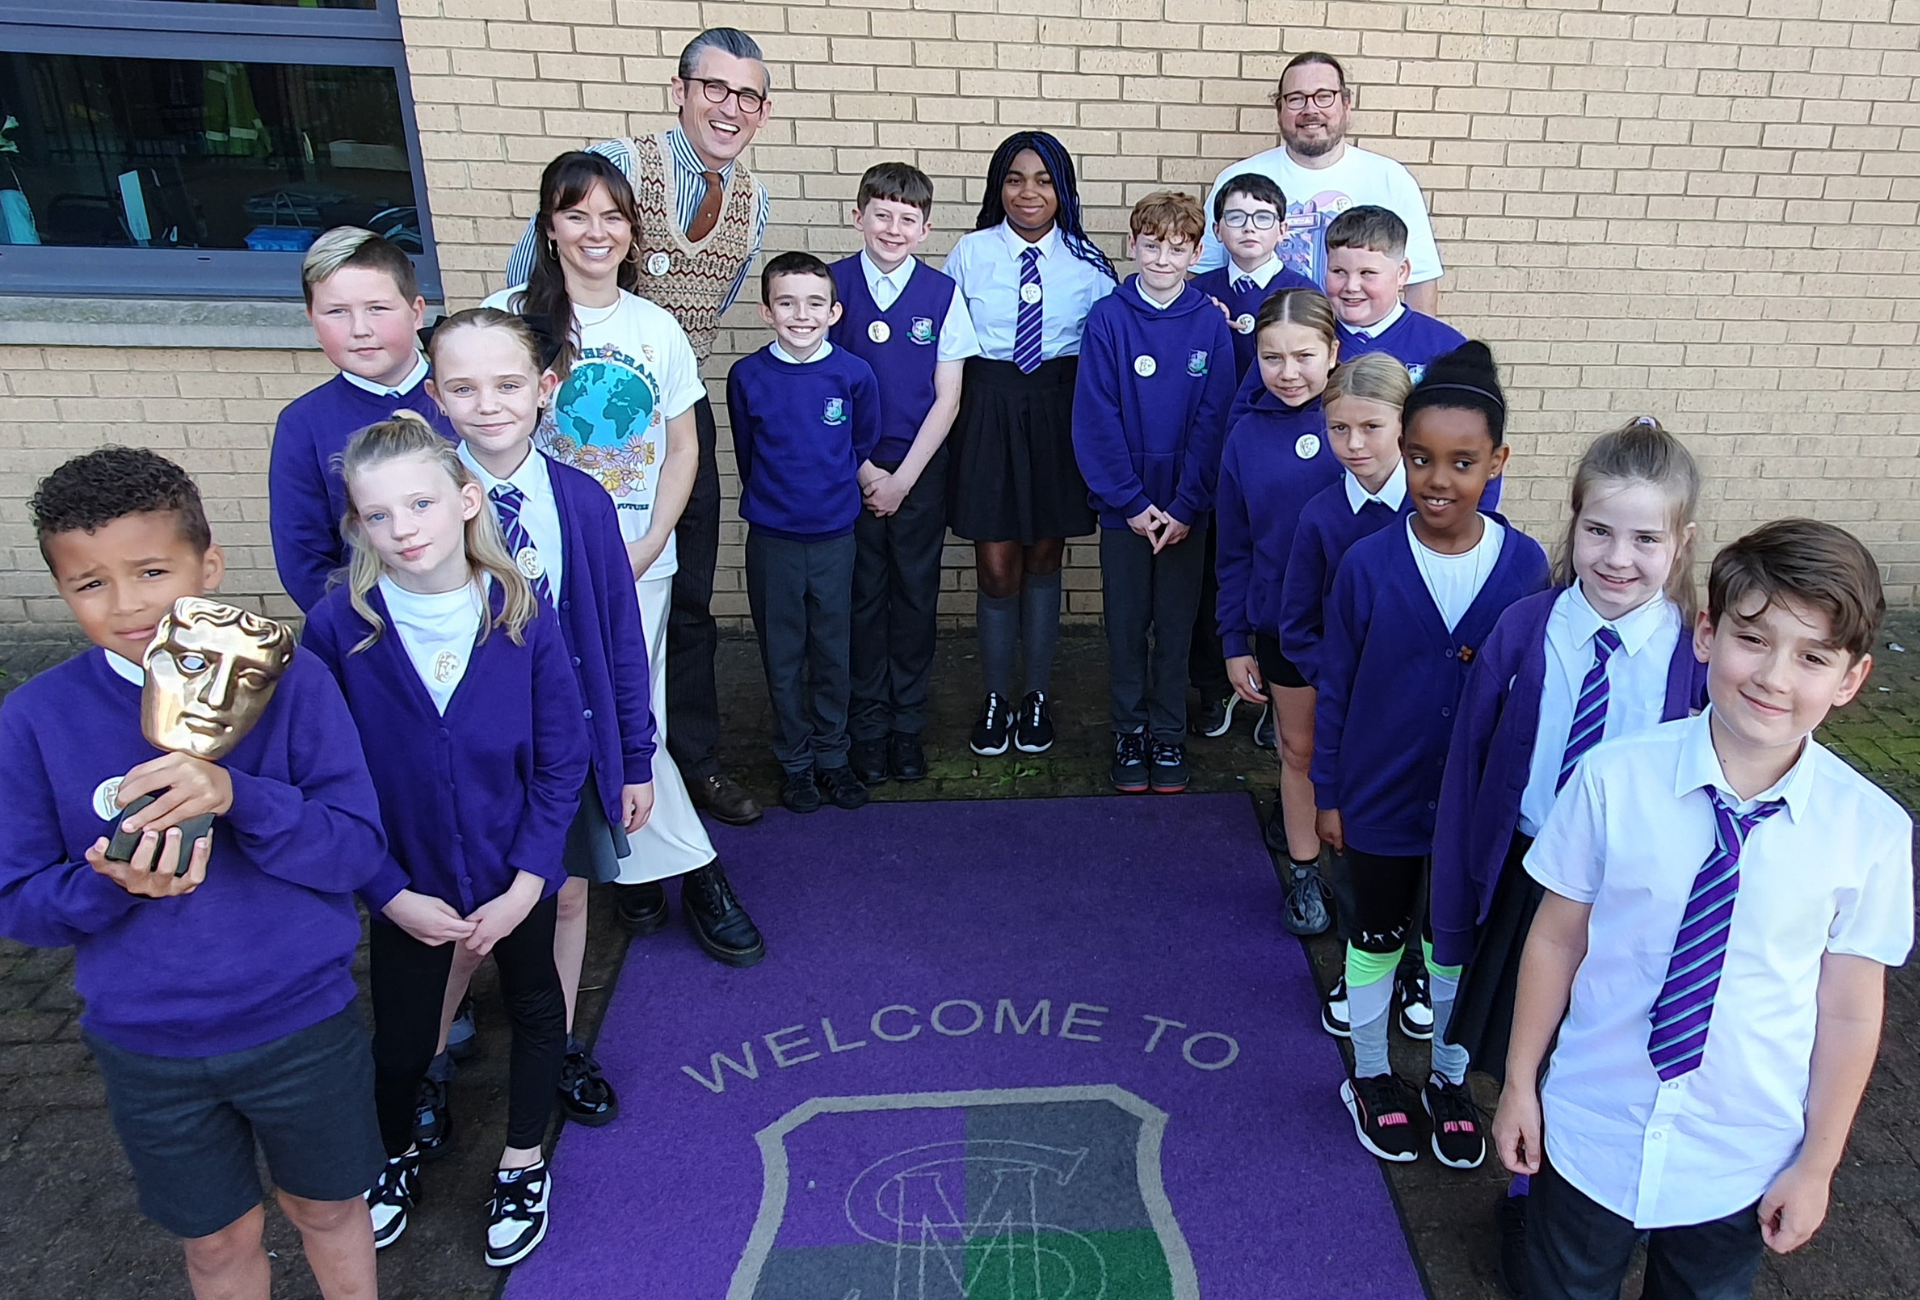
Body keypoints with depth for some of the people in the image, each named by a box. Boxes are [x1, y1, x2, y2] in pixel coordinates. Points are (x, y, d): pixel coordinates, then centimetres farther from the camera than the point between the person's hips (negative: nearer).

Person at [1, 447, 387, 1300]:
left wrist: (238, 796, -32)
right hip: (146, 1051, 1)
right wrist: (110, 884, -25)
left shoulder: (287, 682, -14)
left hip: (303, 1026, -1)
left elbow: (358, 850, -16)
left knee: (327, 1208, 22)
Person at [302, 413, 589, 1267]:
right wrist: (395, 894, -14)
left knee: (534, 1006, 20)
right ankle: (396, 1154, 49)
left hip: (517, 876, 1)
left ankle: (523, 1164, 46)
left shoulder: (522, 613, -19)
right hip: (407, 886, 0)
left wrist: (524, 885, -15)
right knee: (400, 1041, 16)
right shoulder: (337, 628, -19)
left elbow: (562, 759, -12)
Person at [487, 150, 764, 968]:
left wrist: (649, 545, -4)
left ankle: (633, 864, 21)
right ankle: (692, 867, 15)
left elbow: (683, 447, 8)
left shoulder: (658, 328, 7)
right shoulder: (512, 317, -3)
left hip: (642, 561, 2)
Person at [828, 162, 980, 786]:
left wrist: (903, 477, -8)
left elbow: (947, 398, -3)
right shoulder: (834, 284, -3)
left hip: (921, 468, 0)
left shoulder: (942, 292, -3)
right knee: (863, 594, 6)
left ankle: (908, 723, 21)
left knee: (916, 593, 6)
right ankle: (868, 725, 19)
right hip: (852, 468, 0)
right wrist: (865, 471, -7)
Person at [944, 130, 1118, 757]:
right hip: (987, 412, -1)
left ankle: (1038, 695, 25)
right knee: (996, 566, 0)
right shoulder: (969, 254, 2)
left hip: (1059, 414, 1)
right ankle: (995, 698, 18)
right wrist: (956, 415, -2)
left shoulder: (1087, 263, 2)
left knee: (1044, 559, 11)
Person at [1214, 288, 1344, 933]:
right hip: (1281, 624, 2)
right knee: (1299, 749, 16)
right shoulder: (1247, 436, -3)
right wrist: (1235, 643, 3)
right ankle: (1304, 872, 34)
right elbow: (1234, 553, 3)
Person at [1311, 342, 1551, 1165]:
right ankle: (1371, 1076, 40)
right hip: (1381, 798, -1)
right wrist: (1327, 794, -3)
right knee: (1379, 937, 18)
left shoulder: (1526, 565, -12)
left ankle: (1449, 1080, 42)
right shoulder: (1368, 564, -16)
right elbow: (1333, 687, -7)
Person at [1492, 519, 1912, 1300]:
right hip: (1588, 1137, -1)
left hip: (1738, 1169, 1)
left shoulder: (1872, 831, -16)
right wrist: (1520, 1084, -1)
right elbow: (1556, 938, -9)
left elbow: (1849, 1011, -6)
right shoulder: (1614, 779, -20)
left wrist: (1816, 1164, 2)